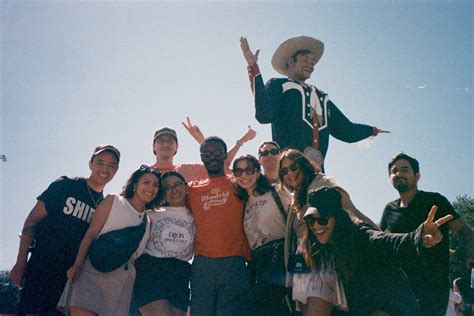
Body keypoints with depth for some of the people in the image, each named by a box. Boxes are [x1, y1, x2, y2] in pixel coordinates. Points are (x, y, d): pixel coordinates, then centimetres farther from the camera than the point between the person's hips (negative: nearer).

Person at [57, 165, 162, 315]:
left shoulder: (148, 221, 19)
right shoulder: (113, 201, 7)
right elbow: (90, 234, -1)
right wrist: (77, 265, -13)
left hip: (121, 280, 4)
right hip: (93, 271, -4)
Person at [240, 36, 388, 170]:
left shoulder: (322, 97, 31)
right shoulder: (278, 85, 14)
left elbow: (347, 131, 31)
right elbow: (264, 115, -8)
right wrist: (254, 68, -12)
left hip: (317, 169, 5)